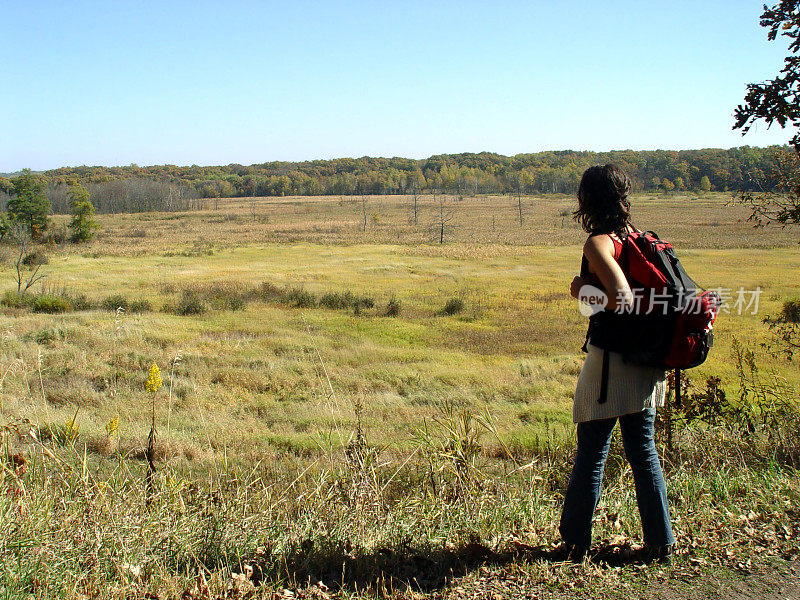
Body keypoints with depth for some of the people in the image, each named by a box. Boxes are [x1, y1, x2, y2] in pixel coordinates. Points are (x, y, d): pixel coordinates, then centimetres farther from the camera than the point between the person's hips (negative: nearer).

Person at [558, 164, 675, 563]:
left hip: (611, 358, -7)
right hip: (645, 362, 7)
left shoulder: (598, 243, -13)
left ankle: (574, 542, 16)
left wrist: (585, 295, -10)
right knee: (643, 453, 13)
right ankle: (661, 543, 18)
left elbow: (622, 298, -25)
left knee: (591, 455, 4)